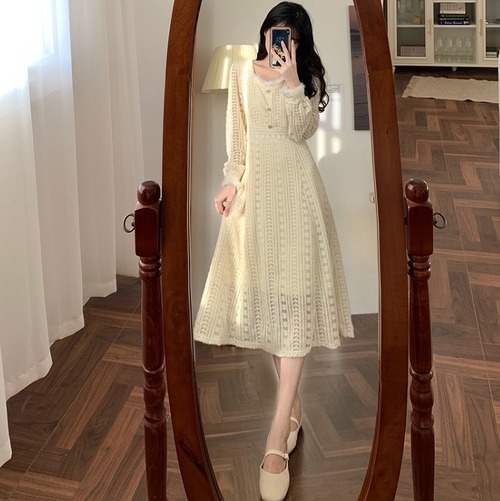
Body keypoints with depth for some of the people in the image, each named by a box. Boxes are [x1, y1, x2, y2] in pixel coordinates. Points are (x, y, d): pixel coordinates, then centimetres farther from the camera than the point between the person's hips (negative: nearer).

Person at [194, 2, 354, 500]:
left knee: (293, 295, -11)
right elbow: (237, 133, 12)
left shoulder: (308, 79, 5)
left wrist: (290, 81, -18)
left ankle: (278, 432, -14)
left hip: (294, 188, -3)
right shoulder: (242, 72, 11)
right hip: (255, 186, 3)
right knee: (260, 292, 3)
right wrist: (232, 179, 3)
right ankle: (292, 403, 18)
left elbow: (299, 130, -9)